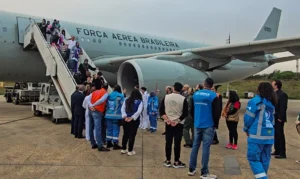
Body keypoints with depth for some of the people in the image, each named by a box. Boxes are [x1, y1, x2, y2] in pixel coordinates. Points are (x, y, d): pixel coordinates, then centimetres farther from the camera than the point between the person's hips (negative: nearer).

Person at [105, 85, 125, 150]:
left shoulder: (109, 95, 9)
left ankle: (109, 143, 22)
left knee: (109, 129, 13)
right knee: (116, 129, -1)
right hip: (116, 115, -5)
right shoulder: (120, 96, -6)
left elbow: (106, 105, 13)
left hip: (108, 115, 5)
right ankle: (115, 144, 2)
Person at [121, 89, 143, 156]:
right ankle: (130, 151, 10)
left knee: (125, 134, 15)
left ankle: (123, 149, 24)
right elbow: (139, 111, -15)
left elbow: (122, 109, 1)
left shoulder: (126, 100, 8)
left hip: (126, 120, 4)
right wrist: (132, 118, -17)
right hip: (134, 120, -4)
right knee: (132, 135, 3)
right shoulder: (139, 102, -5)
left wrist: (125, 116, -8)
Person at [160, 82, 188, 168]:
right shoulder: (183, 99, -8)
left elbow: (161, 110, -2)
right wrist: (178, 120, -5)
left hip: (168, 123, 3)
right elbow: (185, 113, -9)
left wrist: (167, 119, -6)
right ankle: (176, 162, 9)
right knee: (177, 143, 3)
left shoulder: (166, 97, -1)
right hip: (179, 124, -2)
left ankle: (168, 161, 15)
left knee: (168, 142, 8)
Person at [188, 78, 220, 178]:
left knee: (195, 146, 11)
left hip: (197, 125, 5)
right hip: (208, 125, -5)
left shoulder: (195, 94, 5)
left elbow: (192, 110, 14)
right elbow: (216, 112, -9)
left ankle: (191, 169, 17)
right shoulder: (213, 96, -10)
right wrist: (216, 124, 4)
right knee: (206, 148, -2)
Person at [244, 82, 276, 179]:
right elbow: (272, 120, 15)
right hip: (269, 135, 7)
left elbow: (248, 117, -9)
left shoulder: (256, 101, -9)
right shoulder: (272, 103, 12)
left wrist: (246, 129, 7)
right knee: (265, 159, 14)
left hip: (257, 135, -7)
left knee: (253, 158, 0)